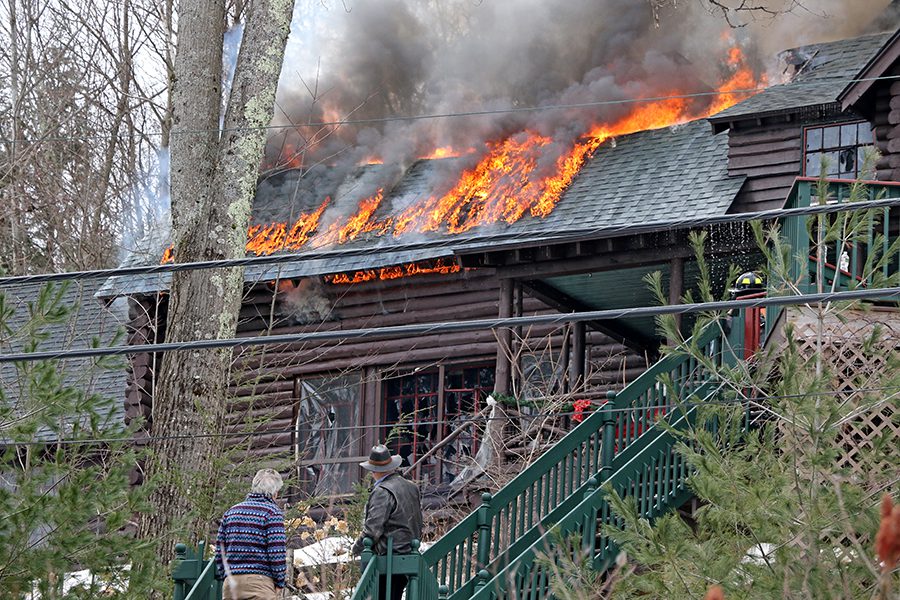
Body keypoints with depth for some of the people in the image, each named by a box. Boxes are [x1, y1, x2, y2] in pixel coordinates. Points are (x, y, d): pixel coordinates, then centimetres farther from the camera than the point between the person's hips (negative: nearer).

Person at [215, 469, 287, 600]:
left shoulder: (231, 511, 16)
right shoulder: (272, 512, -3)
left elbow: (219, 549, 15)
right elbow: (277, 552, -10)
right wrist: (279, 582, 0)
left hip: (230, 582, 6)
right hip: (259, 580, -6)